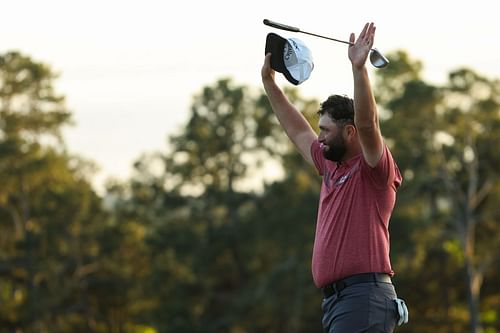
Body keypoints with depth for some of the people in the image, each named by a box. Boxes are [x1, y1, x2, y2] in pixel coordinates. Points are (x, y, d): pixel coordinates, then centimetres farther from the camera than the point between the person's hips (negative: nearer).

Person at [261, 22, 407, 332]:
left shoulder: (374, 169, -3)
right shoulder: (332, 167, 21)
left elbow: (367, 124, -21)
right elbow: (298, 132, 32)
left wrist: (359, 68, -28)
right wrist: (269, 82, 33)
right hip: (336, 299, 9)